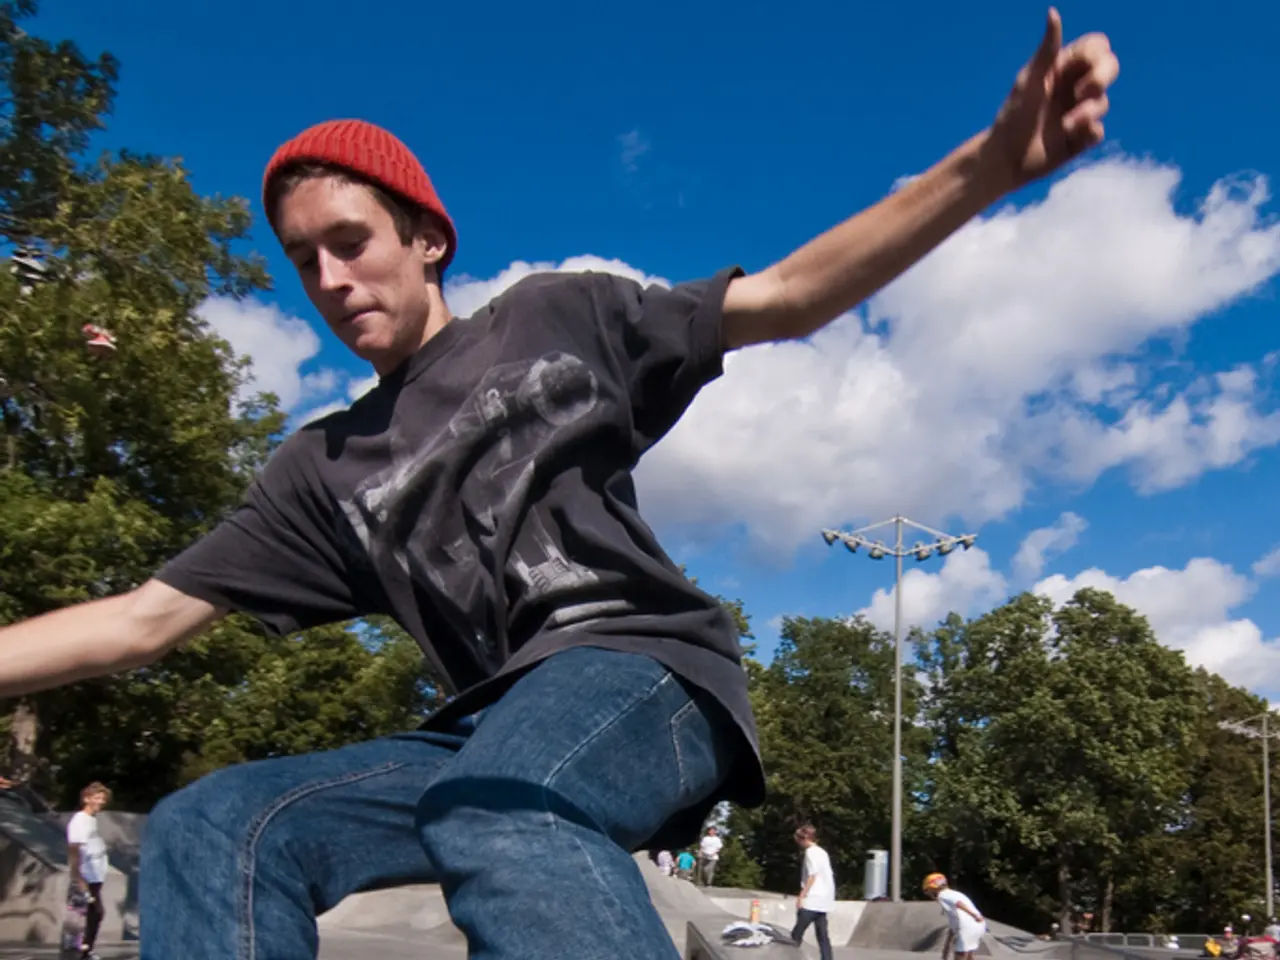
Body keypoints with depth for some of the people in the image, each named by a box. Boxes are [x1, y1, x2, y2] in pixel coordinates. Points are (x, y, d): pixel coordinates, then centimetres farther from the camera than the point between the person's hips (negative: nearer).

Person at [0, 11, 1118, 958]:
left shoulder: (555, 320, 10)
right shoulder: (327, 468, 18)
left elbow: (788, 298, 2)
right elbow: (143, 620, 15)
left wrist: (990, 165, -12)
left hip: (644, 670, -4)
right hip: (496, 730, 5)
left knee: (489, 810, -38)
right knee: (211, 830, -19)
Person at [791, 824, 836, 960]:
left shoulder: (811, 852, -8)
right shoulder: (822, 852, 18)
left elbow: (812, 876, -16)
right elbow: (828, 876, 18)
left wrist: (801, 896, -16)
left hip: (812, 900, -9)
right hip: (823, 901, 9)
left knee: (796, 934, -6)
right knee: (823, 935, 5)